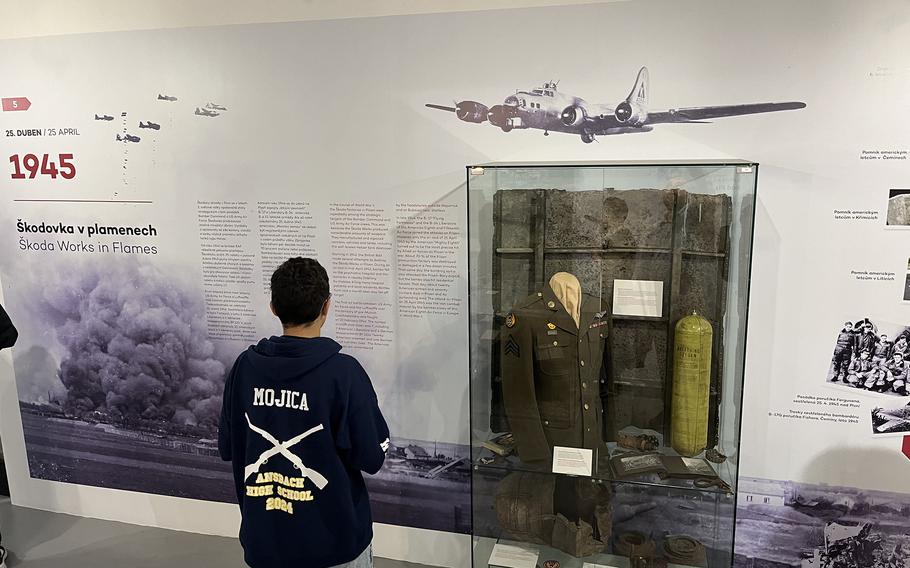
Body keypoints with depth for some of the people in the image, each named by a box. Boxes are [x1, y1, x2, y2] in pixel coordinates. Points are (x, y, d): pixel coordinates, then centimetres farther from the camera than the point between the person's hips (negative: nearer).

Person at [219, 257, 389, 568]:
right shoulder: (343, 371, -20)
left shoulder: (245, 366, -8)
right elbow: (372, 458, -16)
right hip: (334, 539, -3)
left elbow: (227, 448, 2)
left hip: (264, 536, 4)